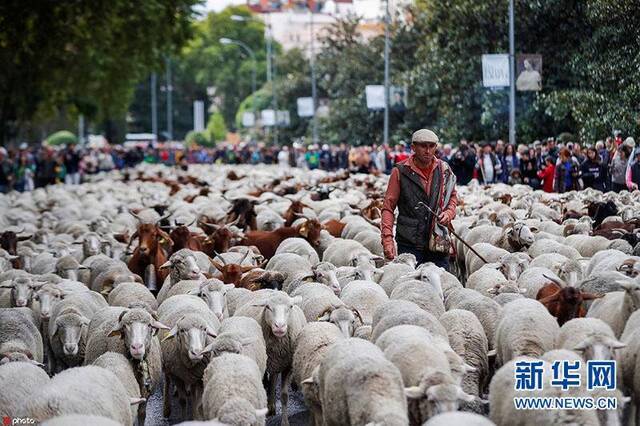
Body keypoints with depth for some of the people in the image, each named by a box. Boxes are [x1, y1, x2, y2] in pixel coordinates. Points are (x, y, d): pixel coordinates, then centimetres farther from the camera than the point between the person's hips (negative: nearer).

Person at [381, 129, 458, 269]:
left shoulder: (444, 170, 6)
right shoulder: (400, 172, -3)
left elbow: (453, 196, 24)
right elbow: (388, 208, -1)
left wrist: (449, 213, 2)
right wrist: (387, 239, -11)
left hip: (438, 242, 3)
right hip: (409, 245, -3)